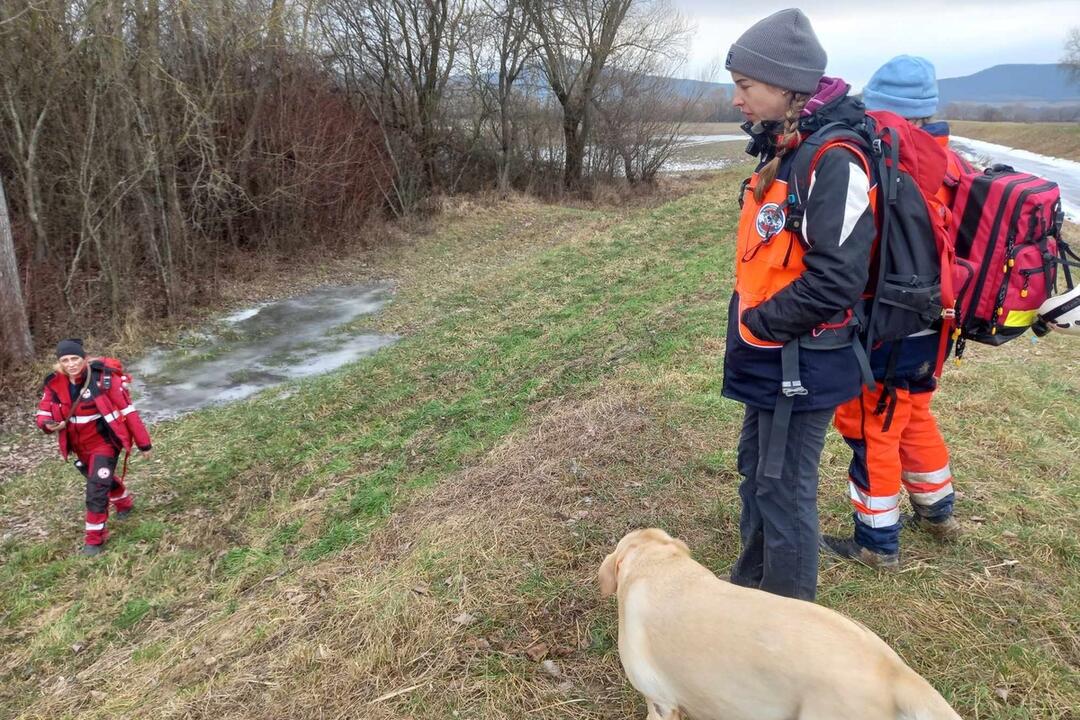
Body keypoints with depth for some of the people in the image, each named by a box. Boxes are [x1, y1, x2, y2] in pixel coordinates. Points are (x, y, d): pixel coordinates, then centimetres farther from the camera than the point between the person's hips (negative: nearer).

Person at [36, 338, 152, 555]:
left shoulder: (104, 378, -21)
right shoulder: (54, 384, -8)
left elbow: (127, 410, -16)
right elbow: (44, 412, 0)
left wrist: (143, 443, -12)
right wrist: (48, 423, -28)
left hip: (104, 442, -6)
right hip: (80, 447, 6)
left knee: (96, 489, -11)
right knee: (104, 478, 27)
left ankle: (95, 537, 6)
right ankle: (124, 502, 56)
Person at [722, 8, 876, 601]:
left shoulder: (833, 160, -21)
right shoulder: (781, 151, 9)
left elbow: (836, 280, -27)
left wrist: (759, 324, -16)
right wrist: (750, 326, 9)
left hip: (801, 362, -9)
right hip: (769, 355, 10)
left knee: (784, 490, 4)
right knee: (755, 472, 22)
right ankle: (750, 588, 42)